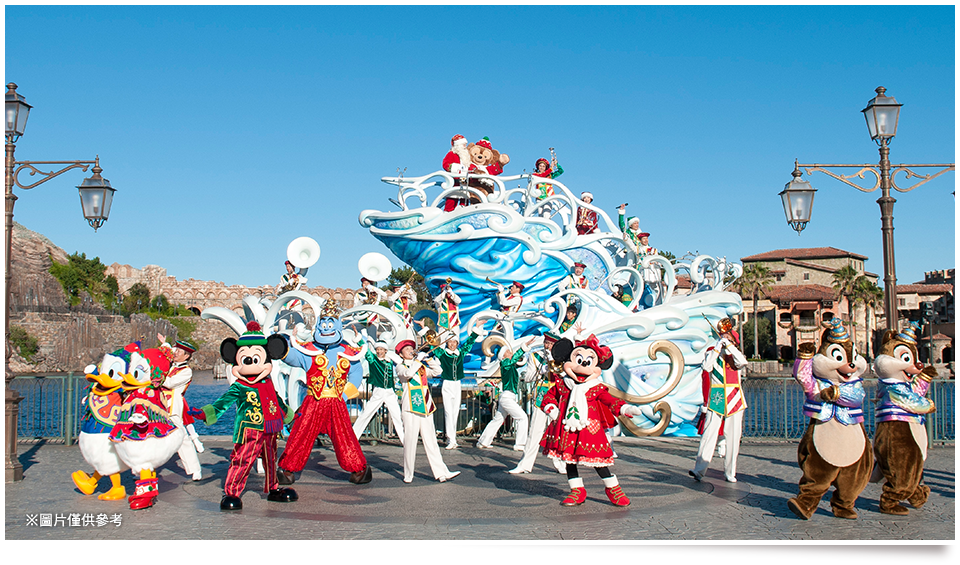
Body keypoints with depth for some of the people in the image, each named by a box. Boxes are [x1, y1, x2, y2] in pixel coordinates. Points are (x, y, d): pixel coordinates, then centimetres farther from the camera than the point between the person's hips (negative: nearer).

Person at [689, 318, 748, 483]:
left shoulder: (735, 354, 10)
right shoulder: (712, 352, 7)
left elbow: (742, 363, -14)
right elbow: (706, 367, -13)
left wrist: (729, 345, -14)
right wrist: (717, 347, -13)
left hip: (734, 401, 2)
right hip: (715, 401, -2)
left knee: (733, 438, 5)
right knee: (709, 435, -10)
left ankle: (730, 472, 13)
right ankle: (699, 470, -11)